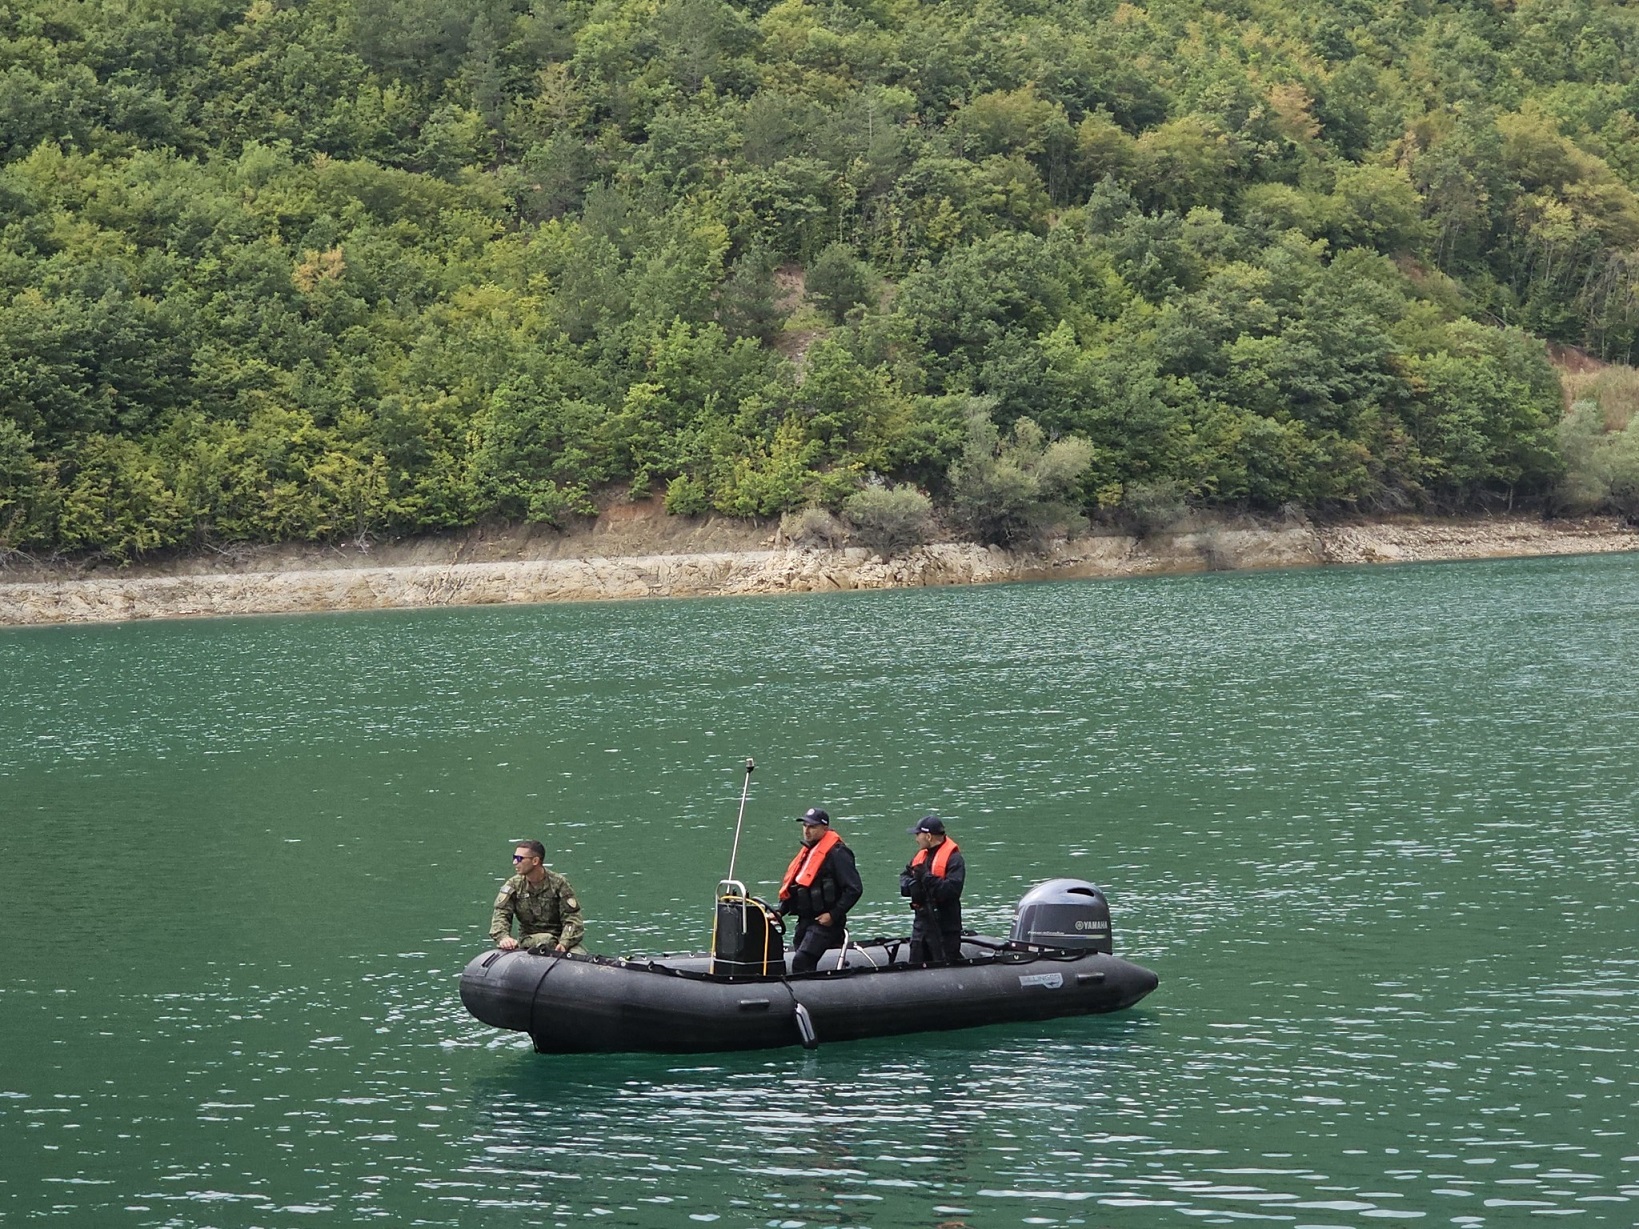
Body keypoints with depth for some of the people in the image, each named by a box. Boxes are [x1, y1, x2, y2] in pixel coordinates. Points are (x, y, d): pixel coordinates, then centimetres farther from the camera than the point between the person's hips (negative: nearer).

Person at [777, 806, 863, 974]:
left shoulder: (836, 853, -11)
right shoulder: (807, 852, 17)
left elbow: (854, 889, -15)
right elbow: (791, 887, 24)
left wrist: (833, 915, -18)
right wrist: (781, 911, 10)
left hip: (824, 922, -9)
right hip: (805, 921, 9)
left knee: (801, 962, -22)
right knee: (805, 965, 9)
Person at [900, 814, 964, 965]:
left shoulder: (953, 858, -14)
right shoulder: (921, 855, 13)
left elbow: (952, 890, -24)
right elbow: (904, 877, 17)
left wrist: (927, 877, -24)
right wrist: (911, 884, -6)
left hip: (944, 927, -8)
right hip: (922, 922, 8)